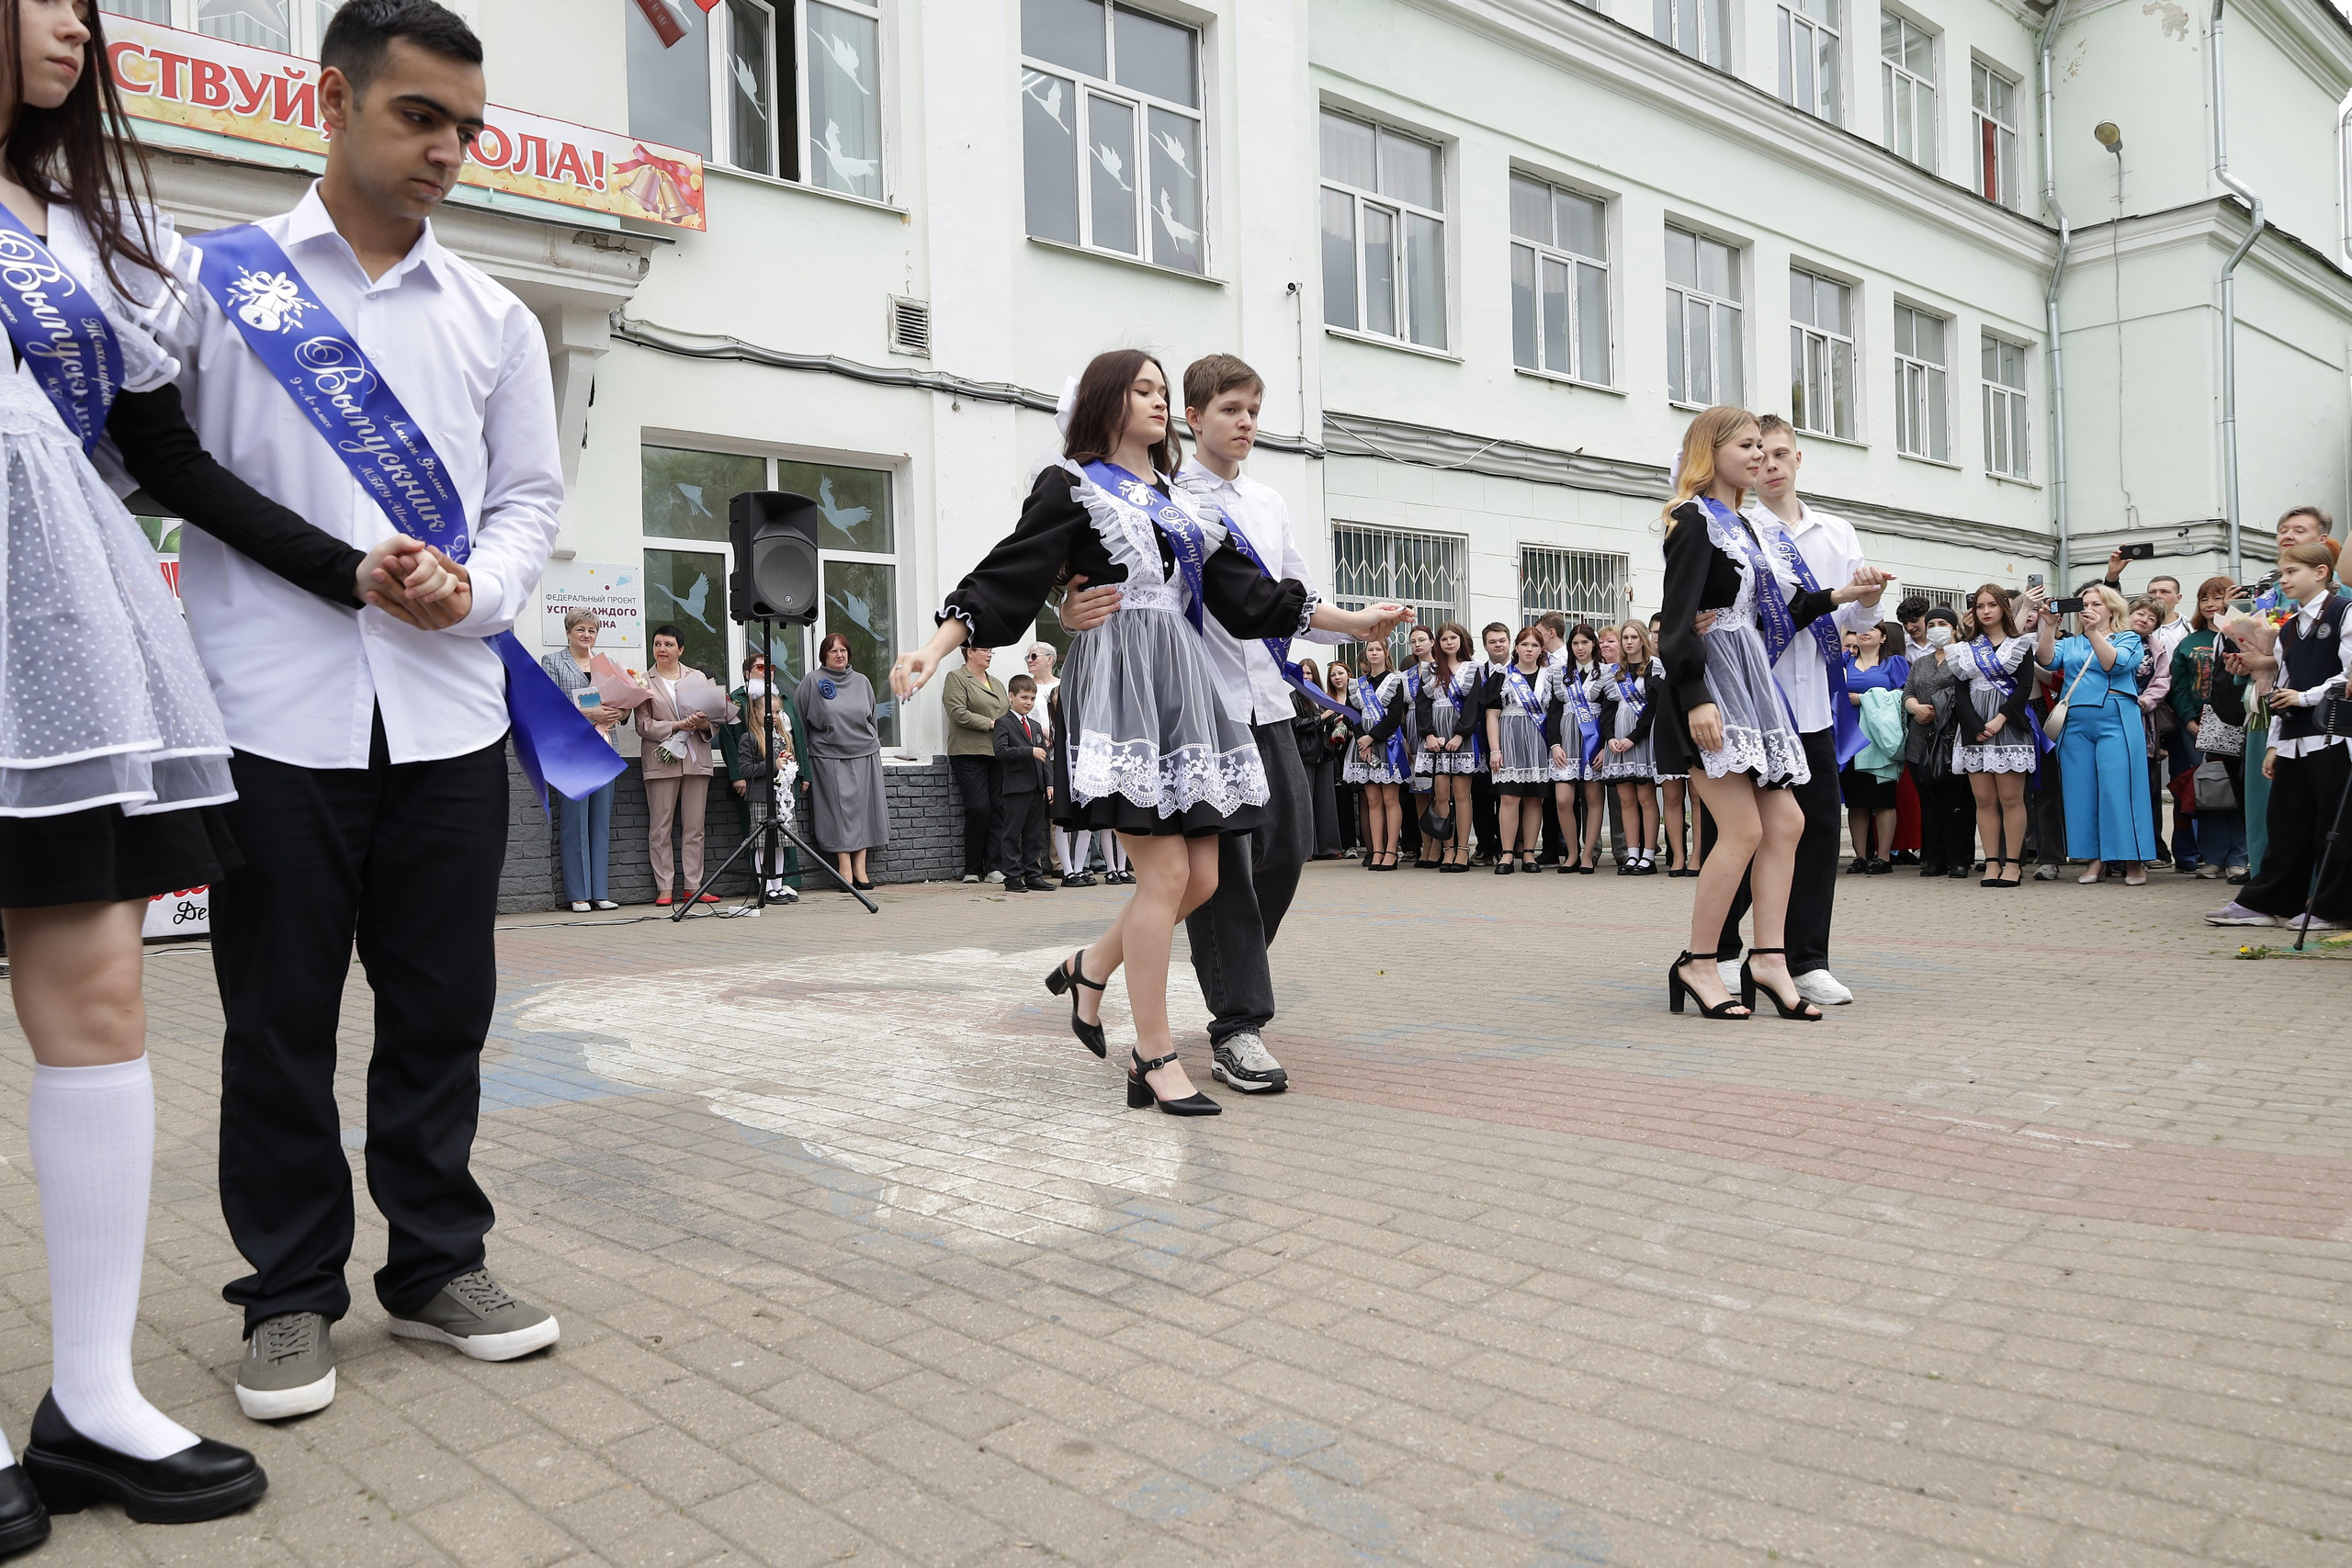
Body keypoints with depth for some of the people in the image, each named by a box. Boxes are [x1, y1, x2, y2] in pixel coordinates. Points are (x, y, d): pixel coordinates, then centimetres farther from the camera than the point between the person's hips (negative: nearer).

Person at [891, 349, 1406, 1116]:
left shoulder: (1178, 499, 23)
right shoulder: (1072, 486, 5)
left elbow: (1246, 592, 22)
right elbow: (1007, 576, -4)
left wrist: (1351, 620, 22)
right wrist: (934, 648, -18)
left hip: (1182, 684, 7)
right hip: (1119, 683, -7)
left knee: (1200, 878, 1)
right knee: (1166, 871, -12)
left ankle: (1090, 967, 26)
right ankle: (1155, 1060, -3)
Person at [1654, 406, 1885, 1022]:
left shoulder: (1743, 524, 20)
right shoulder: (1695, 520, -7)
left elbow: (1778, 608, 21)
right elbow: (1679, 618, -17)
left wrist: (1841, 595, 10)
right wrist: (1696, 700, -25)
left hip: (1751, 684, 10)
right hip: (1709, 689, -9)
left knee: (1785, 822, 3)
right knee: (1744, 829, -12)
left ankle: (1769, 958, 6)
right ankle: (1698, 964, -1)